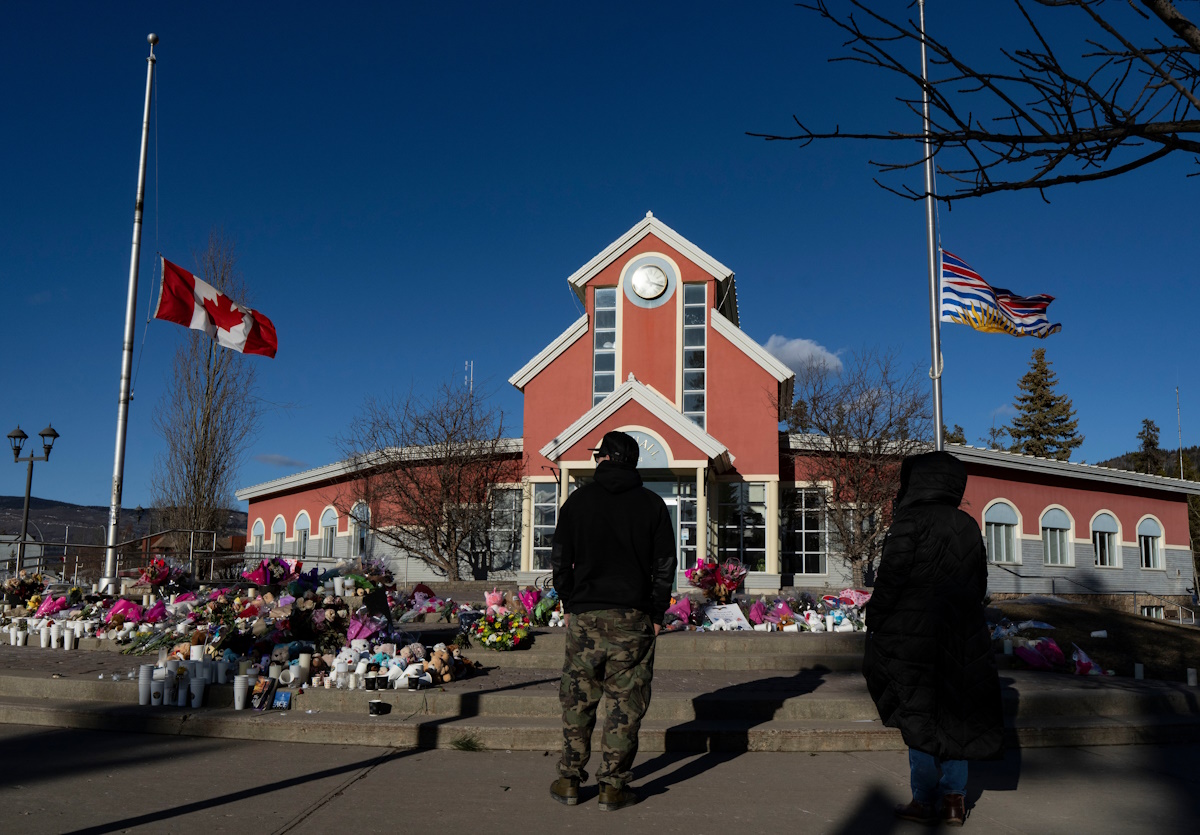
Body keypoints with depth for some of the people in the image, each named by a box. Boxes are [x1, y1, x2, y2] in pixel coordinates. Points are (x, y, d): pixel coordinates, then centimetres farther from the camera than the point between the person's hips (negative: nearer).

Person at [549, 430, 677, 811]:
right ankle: (613, 786, 6)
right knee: (626, 702, 5)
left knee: (577, 700, 11)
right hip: (633, 618, -1)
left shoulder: (578, 500, 4)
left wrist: (569, 606, 12)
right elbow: (665, 565, 1)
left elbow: (560, 560, 4)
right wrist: (656, 615, 6)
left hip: (585, 617, 1)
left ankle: (569, 780, 16)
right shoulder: (652, 504, 3)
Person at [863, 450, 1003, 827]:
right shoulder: (968, 527, 6)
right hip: (962, 637, 6)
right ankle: (954, 800, 16)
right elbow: (979, 584, 11)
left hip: (915, 636, -5)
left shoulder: (911, 522, -13)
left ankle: (924, 801, 10)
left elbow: (889, 580, -15)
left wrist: (874, 625, -5)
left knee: (919, 717, 4)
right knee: (952, 716, 13)